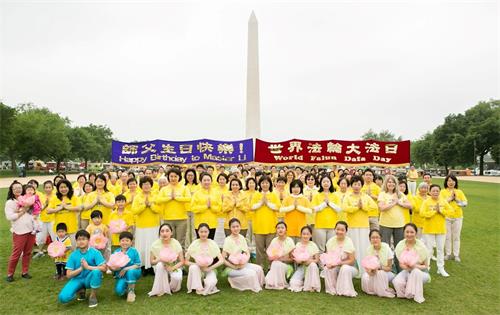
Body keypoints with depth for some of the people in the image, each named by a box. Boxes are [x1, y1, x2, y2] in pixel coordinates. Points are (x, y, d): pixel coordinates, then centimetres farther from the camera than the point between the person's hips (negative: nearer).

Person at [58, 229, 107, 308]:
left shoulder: (95, 252, -10)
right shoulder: (73, 255, -3)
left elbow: (104, 268, -18)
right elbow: (68, 275, -5)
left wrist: (88, 267, -24)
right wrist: (81, 268, -20)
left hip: (90, 279, -2)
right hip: (78, 279, 2)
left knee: (96, 271, -36)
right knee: (63, 297, -23)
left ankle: (93, 296, -11)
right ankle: (80, 291, 12)